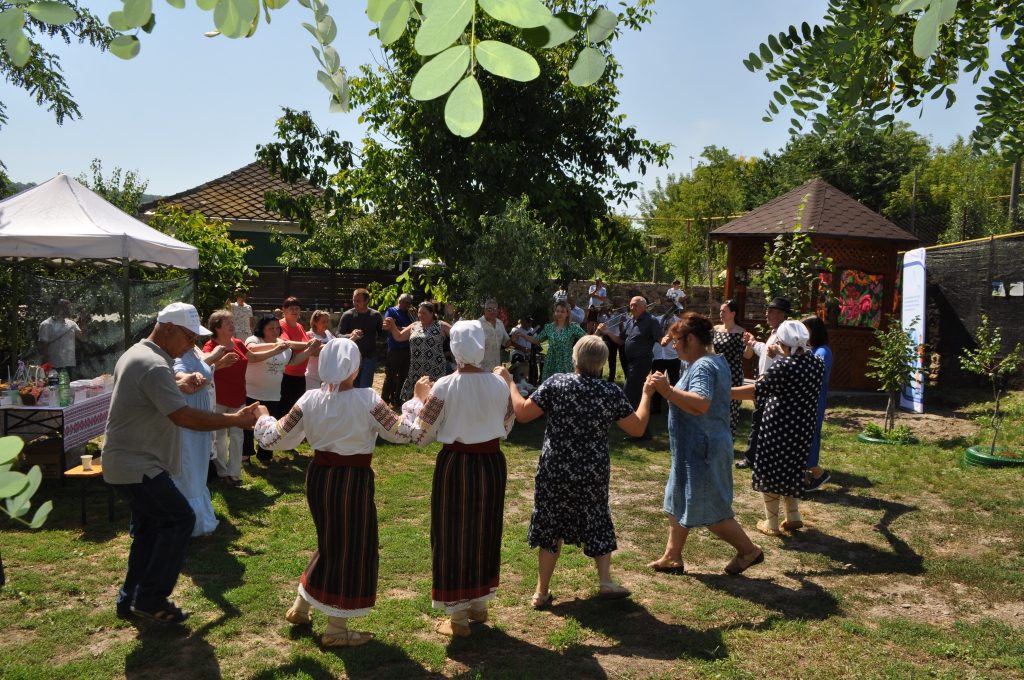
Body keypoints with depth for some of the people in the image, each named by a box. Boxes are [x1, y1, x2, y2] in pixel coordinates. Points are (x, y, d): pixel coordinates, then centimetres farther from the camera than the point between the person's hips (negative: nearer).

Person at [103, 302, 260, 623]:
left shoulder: (136, 354, 12)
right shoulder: (154, 366, -23)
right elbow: (183, 416, -29)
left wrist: (179, 385, 17)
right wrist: (236, 420, -25)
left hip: (129, 461, 11)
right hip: (137, 465, -11)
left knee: (150, 527, 16)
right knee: (180, 519, -7)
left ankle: (131, 599, 25)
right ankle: (151, 599, 0)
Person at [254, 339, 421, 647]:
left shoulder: (310, 399, -4)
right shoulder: (366, 399, -17)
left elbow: (275, 438, 1)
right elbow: (402, 432, -11)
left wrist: (263, 417, 20)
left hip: (318, 477, 6)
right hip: (353, 480, -6)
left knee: (331, 543, 26)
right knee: (352, 549, 9)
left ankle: (301, 606, 38)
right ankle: (336, 630, 21)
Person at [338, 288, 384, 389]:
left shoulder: (375, 315, 0)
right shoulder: (348, 315, -4)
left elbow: (381, 334, 8)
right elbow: (338, 335, -6)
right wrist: (350, 336, -27)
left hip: (369, 358, 0)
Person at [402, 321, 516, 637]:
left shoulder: (444, 387, -16)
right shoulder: (499, 384, -5)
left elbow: (421, 436, -11)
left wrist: (420, 403, 5)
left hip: (455, 465, -4)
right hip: (492, 463, 4)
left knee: (454, 535, 9)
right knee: (485, 531, 19)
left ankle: (458, 617, 18)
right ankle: (480, 604, 35)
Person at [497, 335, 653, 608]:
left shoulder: (556, 383, -9)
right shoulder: (612, 392, -7)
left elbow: (522, 413, -9)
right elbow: (637, 427, 0)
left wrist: (509, 383, 4)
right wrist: (646, 394, 13)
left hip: (554, 470, 0)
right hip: (593, 474, 1)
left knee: (551, 527, 13)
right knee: (597, 524, 22)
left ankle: (542, 592, 18)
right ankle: (605, 581, 16)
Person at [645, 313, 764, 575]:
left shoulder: (702, 367, -22)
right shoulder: (717, 361, 12)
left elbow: (701, 404, -37)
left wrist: (667, 391, -39)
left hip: (701, 450, -11)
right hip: (694, 449, 11)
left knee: (709, 509, 1)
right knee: (679, 502, 15)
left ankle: (749, 551, 16)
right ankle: (672, 556, 23)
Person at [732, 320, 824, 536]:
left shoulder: (783, 366, -20)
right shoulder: (816, 362, 1)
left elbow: (756, 390, -22)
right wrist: (782, 356, 23)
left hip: (778, 426, -7)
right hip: (802, 426, 7)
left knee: (770, 471, 6)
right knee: (791, 469, 22)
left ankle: (772, 524, 13)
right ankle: (793, 516, 27)